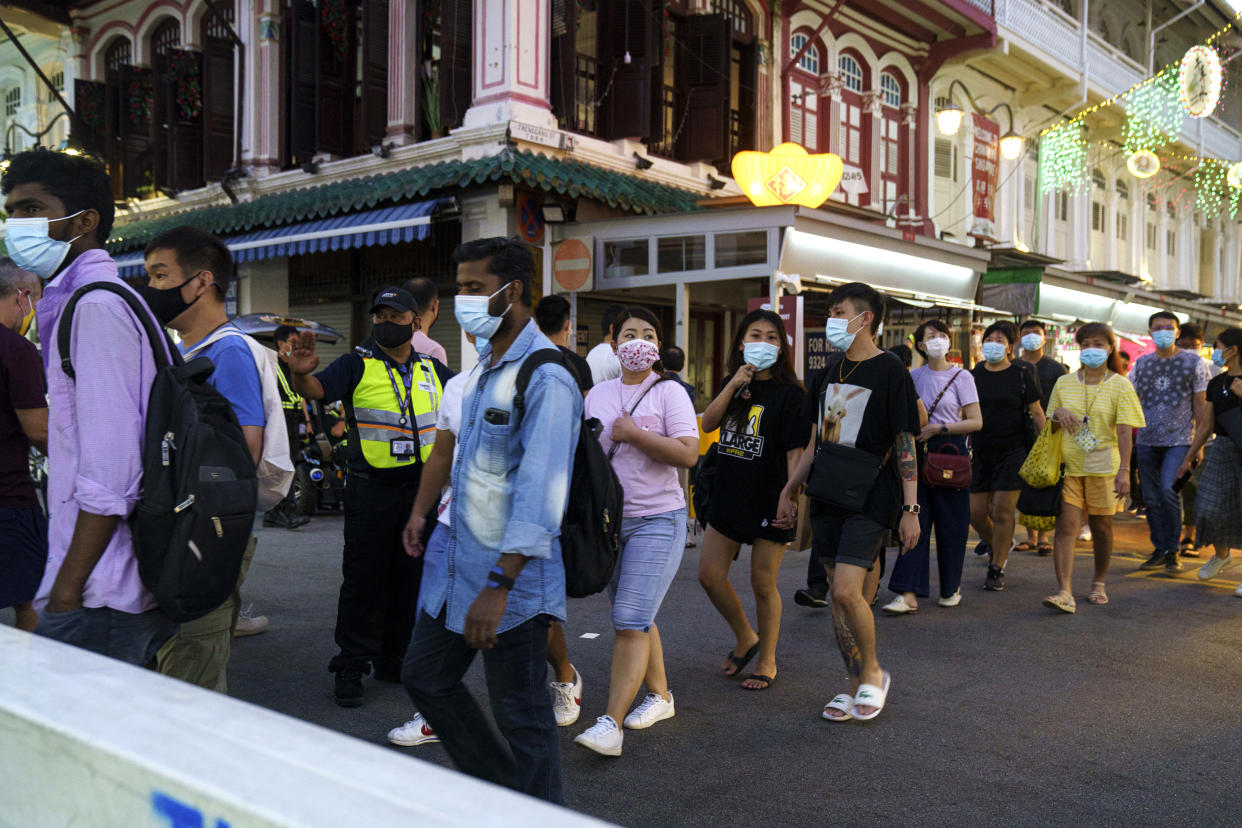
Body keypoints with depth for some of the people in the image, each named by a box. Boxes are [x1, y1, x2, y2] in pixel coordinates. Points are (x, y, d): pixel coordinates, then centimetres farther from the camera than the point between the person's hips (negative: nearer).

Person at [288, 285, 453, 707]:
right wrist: (301, 374, -37)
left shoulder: (433, 370, 13)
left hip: (423, 490, 4)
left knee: (411, 578, 11)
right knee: (363, 580, 1)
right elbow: (315, 388, -17)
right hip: (372, 492, -4)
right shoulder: (356, 367, 0)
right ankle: (350, 666, 12)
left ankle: (394, 661, 25)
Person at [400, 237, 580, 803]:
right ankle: (499, 786, 36)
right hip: (456, 565, 10)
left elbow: (540, 491, -25)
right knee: (424, 677, 19)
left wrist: (499, 585, -27)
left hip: (511, 580, -10)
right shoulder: (483, 369, 12)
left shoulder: (546, 379, -18)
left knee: (521, 715, 3)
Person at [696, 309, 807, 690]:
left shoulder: (789, 394, -8)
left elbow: (795, 452, -13)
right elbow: (708, 424, -4)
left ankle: (767, 661, 21)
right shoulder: (733, 384, 10)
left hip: (769, 501, -6)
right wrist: (734, 385, -13)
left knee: (763, 583, 3)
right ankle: (745, 638, 30)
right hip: (728, 496, 6)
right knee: (710, 575, 6)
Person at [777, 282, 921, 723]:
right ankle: (856, 685, 19)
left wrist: (910, 508, -13)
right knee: (839, 595, 7)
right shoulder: (827, 374, 12)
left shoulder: (891, 372, -6)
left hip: (872, 499, -6)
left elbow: (906, 444, -9)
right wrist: (789, 491, 16)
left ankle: (873, 672, 9)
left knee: (846, 590, -15)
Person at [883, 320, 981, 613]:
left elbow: (976, 422, -5)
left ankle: (952, 587, 22)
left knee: (950, 523, 4)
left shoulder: (961, 377, 0)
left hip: (950, 450, -2)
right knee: (915, 521, -4)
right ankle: (909, 594, -7)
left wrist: (938, 428, -13)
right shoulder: (913, 376, 10)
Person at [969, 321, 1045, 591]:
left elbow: (1036, 413, 4)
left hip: (1013, 450, -3)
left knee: (1003, 510, -8)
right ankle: (994, 544, 33)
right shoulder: (973, 376, 8)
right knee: (976, 511, 1)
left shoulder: (1022, 375, 1)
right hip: (980, 452, 3)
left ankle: (996, 569, 5)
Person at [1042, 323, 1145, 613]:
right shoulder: (1064, 383, 8)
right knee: (1066, 526, -10)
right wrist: (1058, 413, -6)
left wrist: (1124, 470, -19)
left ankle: (1098, 584, 30)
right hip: (1068, 466, 2)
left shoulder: (1120, 386, -1)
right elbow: (1050, 426, 18)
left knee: (1101, 528, 9)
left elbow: (1124, 432, -9)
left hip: (1103, 467, -1)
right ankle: (1065, 593, -15)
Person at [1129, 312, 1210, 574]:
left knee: (1168, 490, -18)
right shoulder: (1141, 364, 9)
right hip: (1147, 441, 4)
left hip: (1179, 439, -4)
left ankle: (1172, 551, -4)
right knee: (1151, 498, 6)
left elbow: (1200, 405, 2)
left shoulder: (1193, 362, 2)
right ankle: (1160, 550, 17)